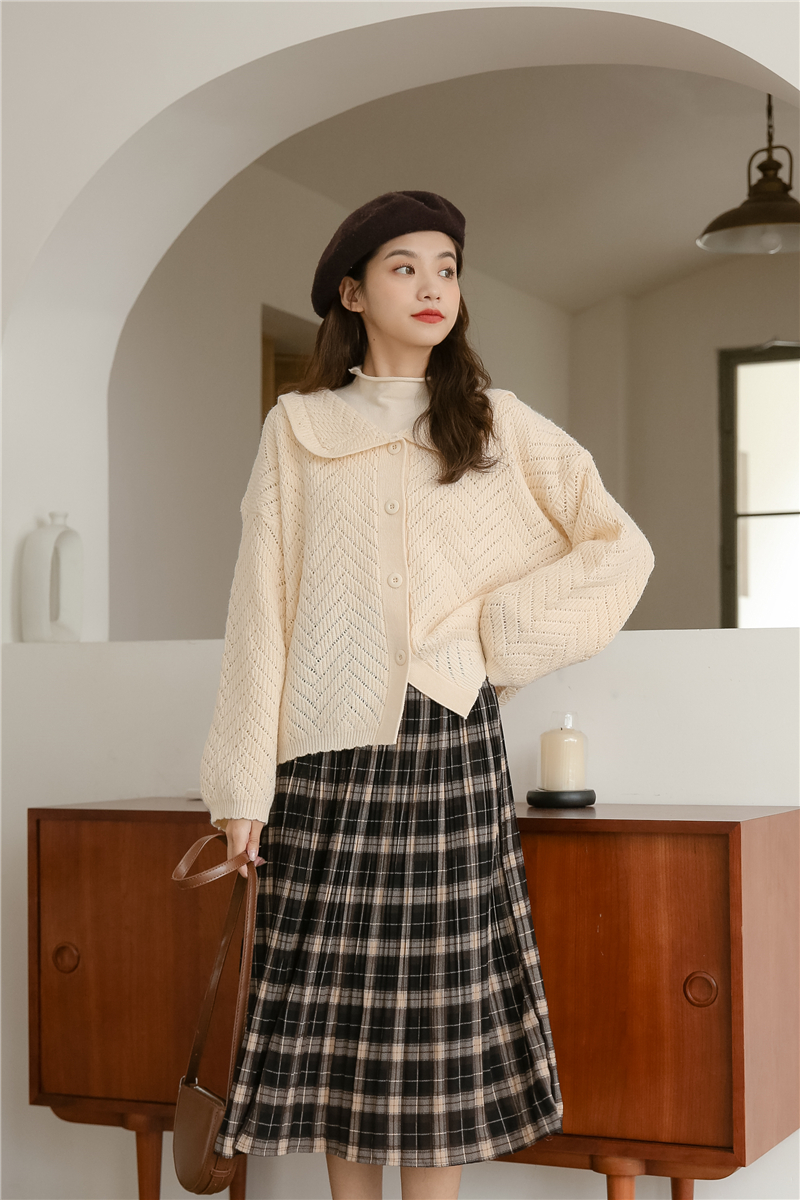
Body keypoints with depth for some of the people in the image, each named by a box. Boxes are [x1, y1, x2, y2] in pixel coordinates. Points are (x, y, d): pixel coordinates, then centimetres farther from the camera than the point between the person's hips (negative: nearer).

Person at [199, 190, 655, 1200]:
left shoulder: (497, 425, 8)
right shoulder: (297, 430, 7)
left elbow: (619, 547, 8)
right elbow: (260, 605, 4)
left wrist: (498, 633, -1)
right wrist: (243, 779, 0)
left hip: (445, 736, 0)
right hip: (327, 739, 0)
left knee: (440, 986, 0)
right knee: (333, 990, 2)